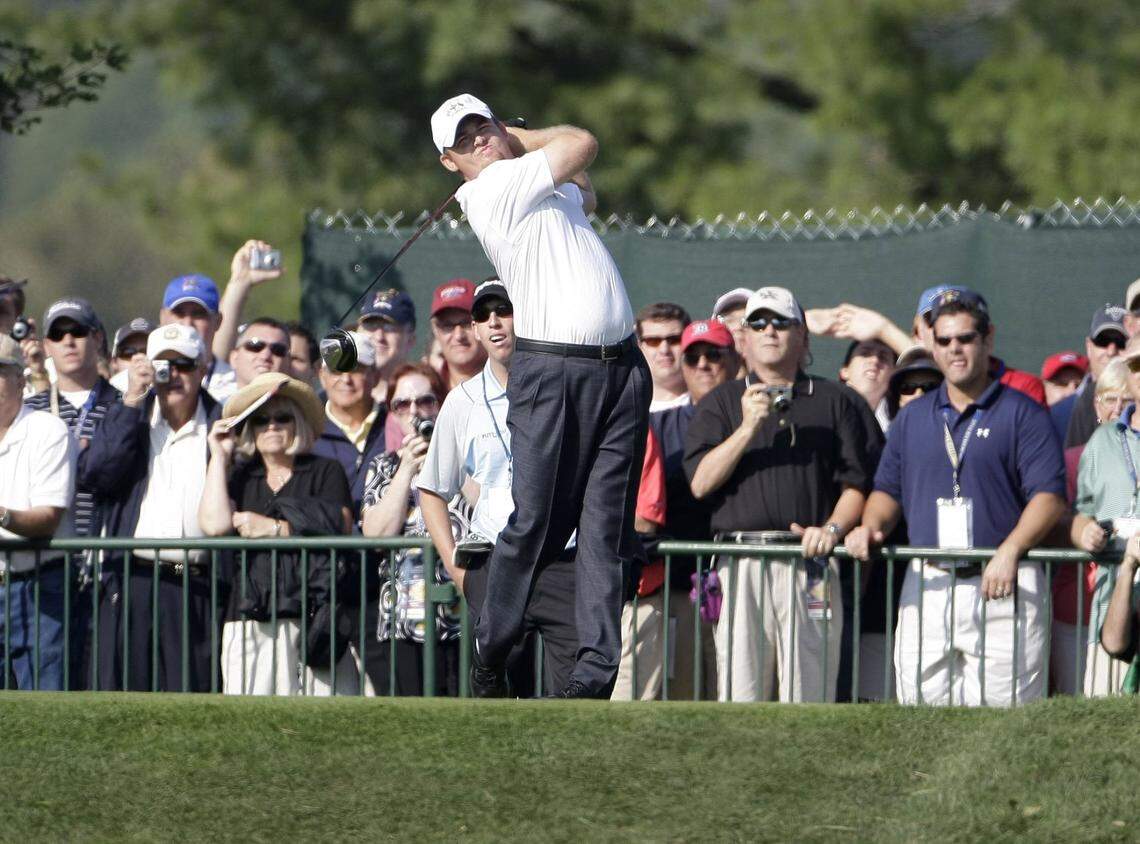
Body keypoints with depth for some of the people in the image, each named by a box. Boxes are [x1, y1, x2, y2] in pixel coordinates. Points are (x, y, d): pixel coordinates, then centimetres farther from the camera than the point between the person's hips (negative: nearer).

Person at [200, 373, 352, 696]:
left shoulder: (325, 472, 12)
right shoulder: (240, 477, 21)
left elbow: (340, 527, -3)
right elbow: (214, 524, 3)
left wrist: (274, 528, -2)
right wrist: (219, 456, 10)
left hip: (312, 612, -3)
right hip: (251, 617, 3)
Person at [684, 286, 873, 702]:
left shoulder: (833, 401, 16)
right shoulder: (721, 402, 16)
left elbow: (855, 483, 10)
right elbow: (701, 482, 2)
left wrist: (831, 528, -9)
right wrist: (748, 427, -8)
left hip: (811, 565, 0)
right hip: (741, 566, 0)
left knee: (808, 695, -5)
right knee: (741, 690, -5)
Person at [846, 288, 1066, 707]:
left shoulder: (1022, 413, 2)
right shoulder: (912, 417, 18)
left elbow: (1049, 497, -6)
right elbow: (888, 491, 21)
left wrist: (1009, 551, -20)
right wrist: (872, 527, -1)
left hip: (1001, 589, -5)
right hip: (926, 587, 5)